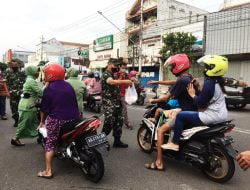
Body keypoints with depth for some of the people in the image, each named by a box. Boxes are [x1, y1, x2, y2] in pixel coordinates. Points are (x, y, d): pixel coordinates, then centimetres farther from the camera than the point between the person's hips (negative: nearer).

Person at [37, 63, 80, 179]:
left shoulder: (49, 89, -7)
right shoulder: (69, 86, 7)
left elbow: (44, 108, -3)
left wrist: (42, 121, 11)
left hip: (56, 120, -4)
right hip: (73, 119, 4)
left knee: (50, 144, 6)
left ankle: (48, 171, 8)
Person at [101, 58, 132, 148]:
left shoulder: (113, 75, 21)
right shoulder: (106, 74, -10)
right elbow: (112, 82, -33)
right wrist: (125, 81, -37)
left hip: (116, 102, 10)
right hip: (109, 103, -10)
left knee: (119, 122, 11)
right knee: (109, 123, -10)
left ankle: (117, 141, 21)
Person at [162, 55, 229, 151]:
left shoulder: (209, 83, -21)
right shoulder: (218, 82, 10)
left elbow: (200, 103, -19)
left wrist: (192, 94, -5)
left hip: (212, 116, -11)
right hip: (221, 115, 11)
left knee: (180, 116, -7)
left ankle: (175, 143, -1)